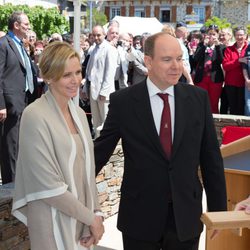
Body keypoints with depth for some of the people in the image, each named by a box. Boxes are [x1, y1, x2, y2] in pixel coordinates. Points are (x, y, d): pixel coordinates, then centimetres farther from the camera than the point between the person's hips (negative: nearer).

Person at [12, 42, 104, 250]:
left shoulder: (78, 113, 4)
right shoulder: (36, 116, -18)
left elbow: (87, 169, 8)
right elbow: (49, 185, -20)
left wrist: (94, 213, -2)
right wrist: (91, 217, -13)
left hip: (80, 215, 7)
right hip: (54, 220, -6)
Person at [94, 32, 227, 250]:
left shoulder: (198, 98, -1)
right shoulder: (123, 101, -7)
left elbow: (211, 157, 2)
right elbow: (100, 151, 1)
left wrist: (218, 209, 4)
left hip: (186, 216, 2)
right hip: (140, 216, -2)